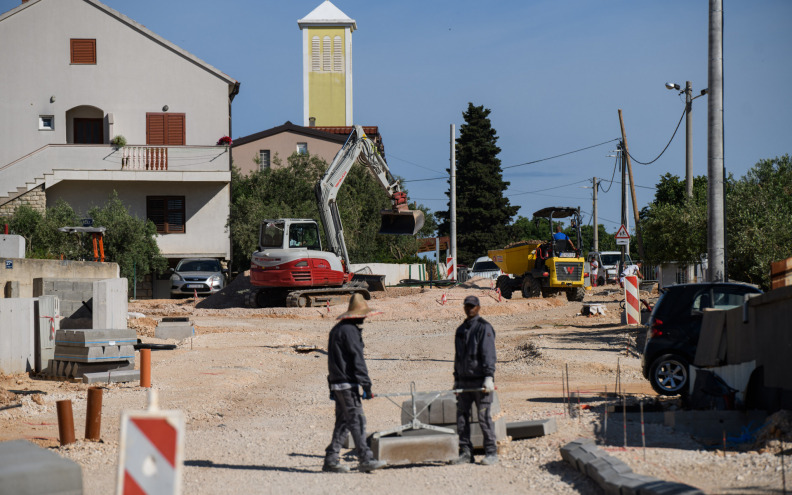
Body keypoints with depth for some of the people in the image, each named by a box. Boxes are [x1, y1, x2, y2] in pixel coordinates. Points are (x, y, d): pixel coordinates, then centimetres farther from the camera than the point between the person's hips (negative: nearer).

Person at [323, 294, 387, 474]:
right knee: (357, 420, -11)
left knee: (343, 422, 12)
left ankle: (331, 460, 12)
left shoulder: (337, 329, 19)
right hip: (347, 384, -10)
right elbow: (357, 359, -17)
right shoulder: (350, 331, -13)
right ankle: (365, 460, -13)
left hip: (337, 383, 10)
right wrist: (366, 385, -18)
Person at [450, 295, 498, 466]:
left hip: (481, 381, -7)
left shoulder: (484, 328, -5)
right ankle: (465, 452, 11)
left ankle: (491, 453, -1)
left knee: (484, 416, -6)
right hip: (464, 380, 7)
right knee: (461, 415, 4)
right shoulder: (461, 330, 18)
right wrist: (456, 380, 21)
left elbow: (488, 354, -13)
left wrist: (489, 378, -21)